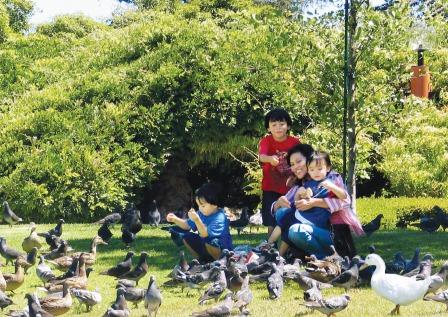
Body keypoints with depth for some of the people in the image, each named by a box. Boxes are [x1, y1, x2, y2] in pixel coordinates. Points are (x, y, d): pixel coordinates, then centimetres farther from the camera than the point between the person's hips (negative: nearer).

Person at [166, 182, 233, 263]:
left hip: (222, 251, -8)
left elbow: (205, 234, -35)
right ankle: (201, 260, 11)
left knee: (211, 242, -39)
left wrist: (197, 220, -49)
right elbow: (187, 225, 10)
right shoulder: (201, 213, -1)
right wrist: (175, 219, -6)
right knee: (187, 237, 1)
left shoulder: (220, 218, -27)